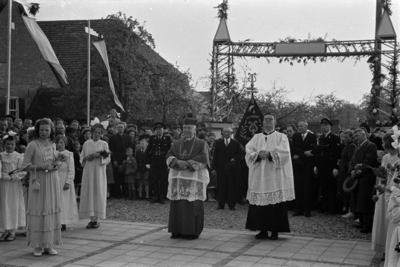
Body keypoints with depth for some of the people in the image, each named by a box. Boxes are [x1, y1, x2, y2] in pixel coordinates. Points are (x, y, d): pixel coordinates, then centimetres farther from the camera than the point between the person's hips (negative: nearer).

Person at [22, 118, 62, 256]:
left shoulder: (53, 144, 10)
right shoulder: (32, 145, -5)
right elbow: (25, 166, -7)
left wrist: (57, 164, 1)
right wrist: (41, 167, -17)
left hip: (52, 182, 5)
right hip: (38, 182, -5)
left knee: (52, 210, 5)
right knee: (38, 211, -3)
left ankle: (49, 244, 12)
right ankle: (37, 245, 6)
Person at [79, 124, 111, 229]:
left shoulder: (104, 144, 4)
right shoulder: (86, 143, 9)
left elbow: (108, 159, 1)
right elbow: (81, 158, 12)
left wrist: (99, 156, -15)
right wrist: (86, 158, -9)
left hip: (99, 172, -2)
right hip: (88, 172, 2)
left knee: (98, 193, -4)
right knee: (89, 193, -1)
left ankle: (97, 219, 1)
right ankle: (91, 219, 3)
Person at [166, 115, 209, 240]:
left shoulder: (201, 144, 2)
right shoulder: (177, 144, 15)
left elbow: (203, 160, -9)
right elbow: (169, 157, 6)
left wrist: (187, 163, -16)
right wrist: (178, 162, -14)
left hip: (195, 178, -4)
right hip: (178, 178, 4)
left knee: (193, 206, -4)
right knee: (178, 205, 4)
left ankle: (193, 231, 3)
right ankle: (178, 230, 12)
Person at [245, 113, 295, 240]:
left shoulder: (281, 137, 8)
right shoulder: (256, 137, 16)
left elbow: (284, 152, -7)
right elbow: (249, 152, 3)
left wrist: (269, 154, -20)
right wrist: (258, 155, -17)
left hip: (275, 177, -3)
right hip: (259, 177, 3)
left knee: (276, 204, -4)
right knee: (260, 202, 1)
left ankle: (275, 231, 3)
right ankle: (263, 230, 10)